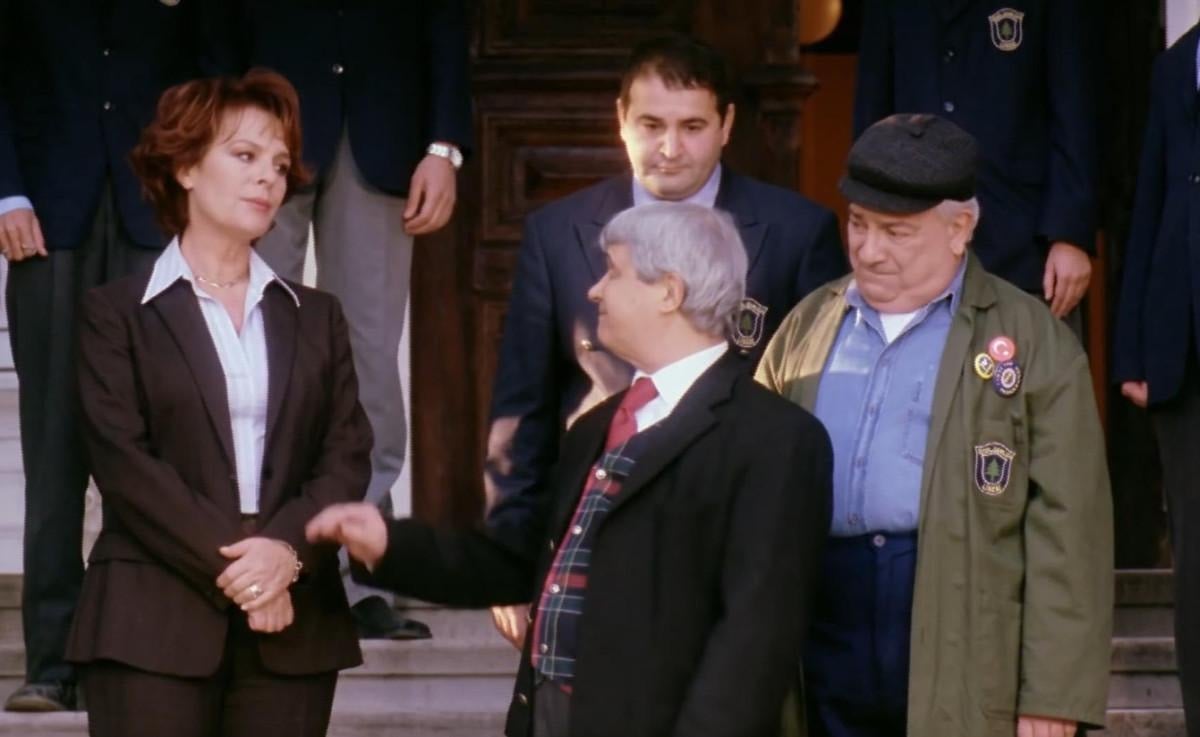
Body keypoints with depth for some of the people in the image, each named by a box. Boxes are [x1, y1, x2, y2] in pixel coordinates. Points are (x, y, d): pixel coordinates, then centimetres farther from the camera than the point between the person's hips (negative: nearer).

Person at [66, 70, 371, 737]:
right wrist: (227, 568, -13)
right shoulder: (117, 312, 6)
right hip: (156, 624, -3)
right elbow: (124, 461, -5)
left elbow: (348, 456, 7)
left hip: (292, 626, 3)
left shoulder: (316, 318, 18)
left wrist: (288, 548, -12)